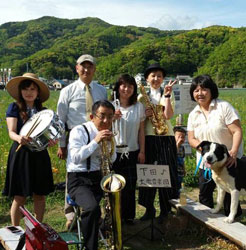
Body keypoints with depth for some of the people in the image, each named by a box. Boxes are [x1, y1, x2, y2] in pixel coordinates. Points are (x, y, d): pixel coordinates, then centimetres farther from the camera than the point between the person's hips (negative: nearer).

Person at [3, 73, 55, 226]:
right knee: (20, 197, 0)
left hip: (40, 156, 3)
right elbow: (11, 132, -8)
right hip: (21, 154, -3)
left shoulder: (43, 111, 9)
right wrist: (18, 138, -31)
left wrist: (51, 140, -15)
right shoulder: (14, 108, 1)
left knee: (40, 195, 8)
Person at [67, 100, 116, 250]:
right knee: (92, 208, -33)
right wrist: (96, 141, -23)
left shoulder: (108, 133, 10)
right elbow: (76, 158, -19)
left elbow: (112, 160, 13)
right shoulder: (79, 131, -8)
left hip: (99, 177, 6)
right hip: (78, 180, -6)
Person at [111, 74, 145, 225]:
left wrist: (142, 151, 3)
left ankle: (129, 215, 20)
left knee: (130, 185, 5)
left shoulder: (139, 106, 6)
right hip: (114, 151, -1)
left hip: (132, 152, 1)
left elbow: (141, 130, 7)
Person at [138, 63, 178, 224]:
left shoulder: (167, 94, 5)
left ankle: (166, 211, 13)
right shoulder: (142, 97, 10)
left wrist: (167, 94, -14)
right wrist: (145, 114, -11)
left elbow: (168, 115, -11)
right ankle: (149, 209, 19)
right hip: (148, 138, 2)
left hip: (165, 138, -2)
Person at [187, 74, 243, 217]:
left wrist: (233, 152, -30)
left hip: (228, 161, -5)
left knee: (229, 194, 2)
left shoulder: (224, 107, -10)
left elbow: (237, 131, -15)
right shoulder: (193, 115, 6)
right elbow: (191, 139, 4)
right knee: (204, 195, 12)